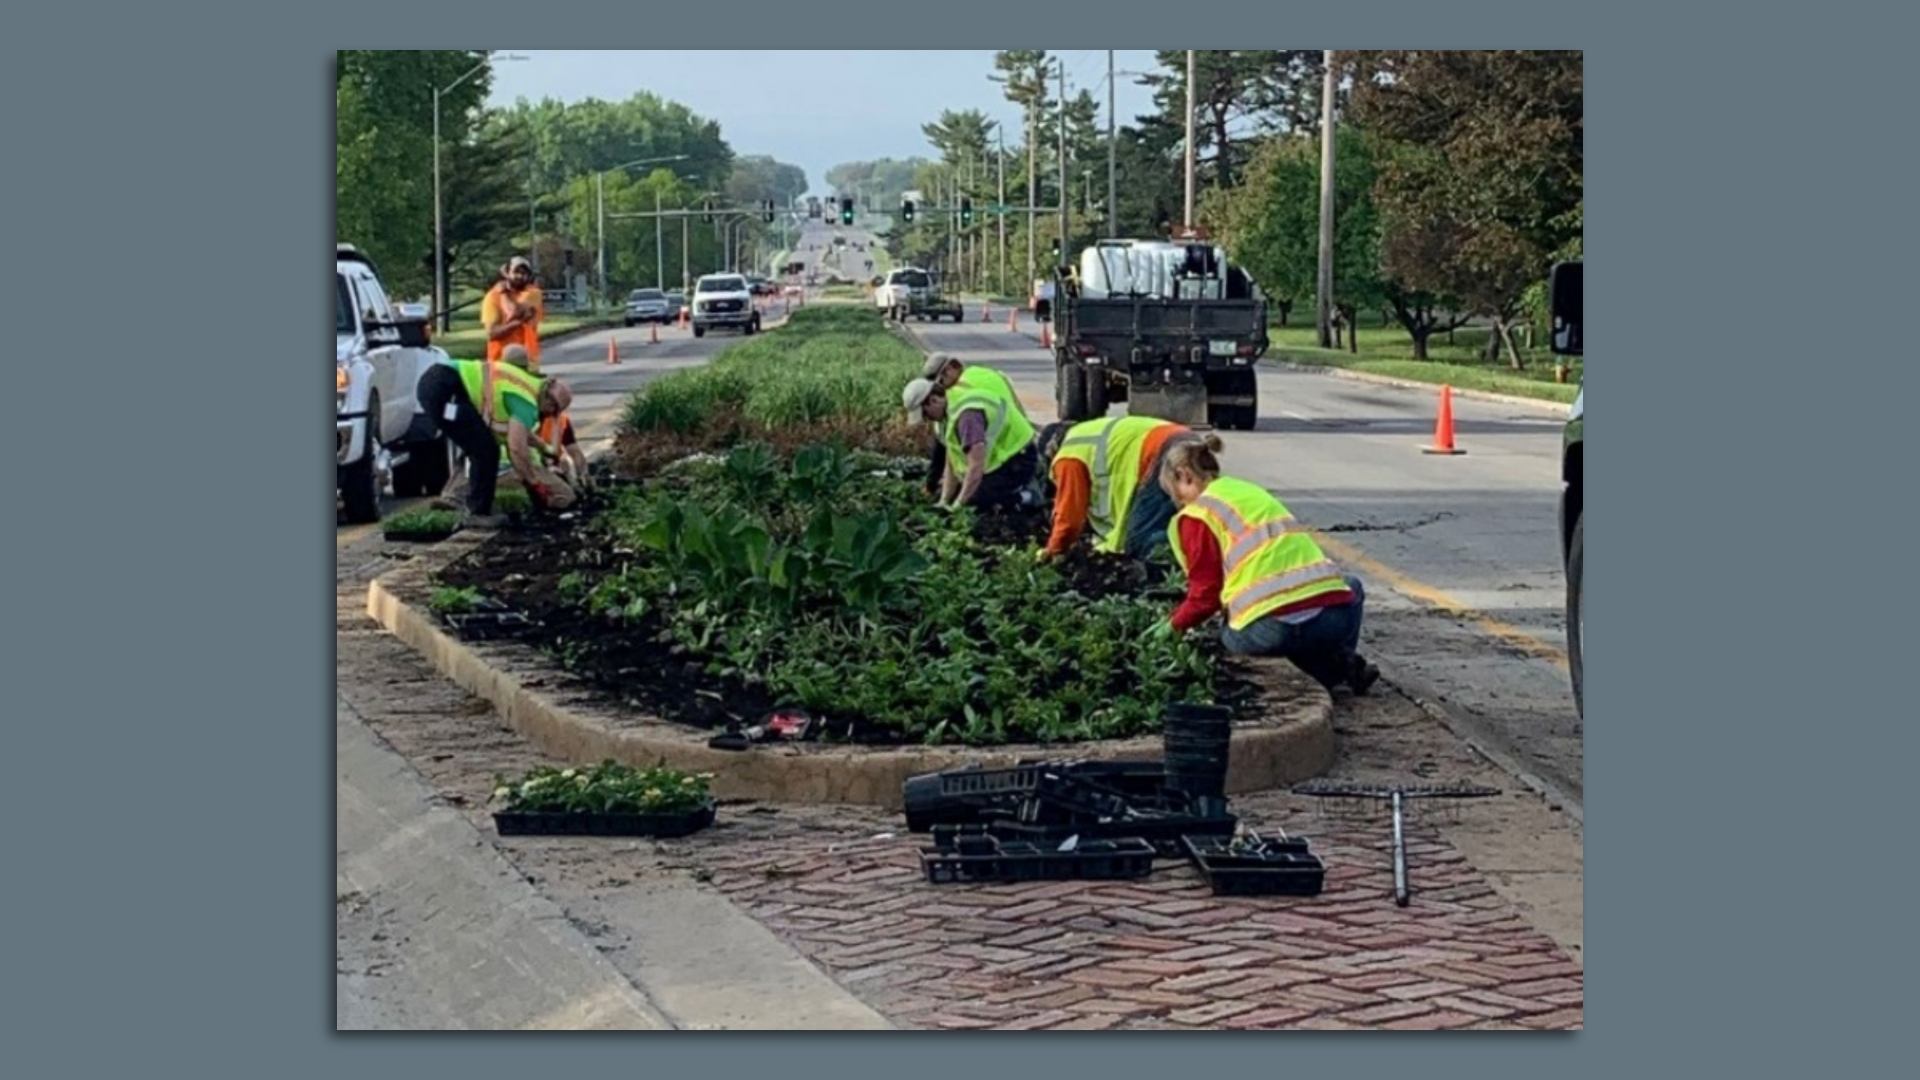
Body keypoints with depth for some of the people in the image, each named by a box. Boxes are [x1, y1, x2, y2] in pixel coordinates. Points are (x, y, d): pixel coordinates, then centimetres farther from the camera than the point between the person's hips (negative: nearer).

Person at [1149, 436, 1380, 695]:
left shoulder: (1196, 516, 5)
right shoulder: (1251, 490, 27)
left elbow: (1206, 593, 4)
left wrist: (1175, 625, 24)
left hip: (1271, 628, -6)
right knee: (1351, 586, 42)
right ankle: (1344, 662, 12)